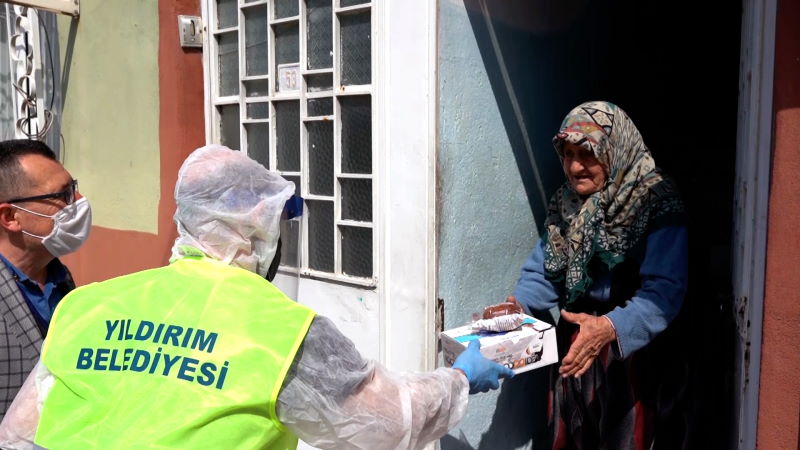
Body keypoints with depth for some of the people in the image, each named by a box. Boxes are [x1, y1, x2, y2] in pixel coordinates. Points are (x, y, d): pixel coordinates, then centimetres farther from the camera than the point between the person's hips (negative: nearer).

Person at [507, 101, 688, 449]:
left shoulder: (657, 205, -16)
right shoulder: (566, 202, 5)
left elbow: (664, 290, -25)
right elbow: (543, 273, 2)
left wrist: (611, 327, -40)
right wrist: (516, 305, -17)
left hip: (629, 349, -6)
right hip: (571, 345, 6)